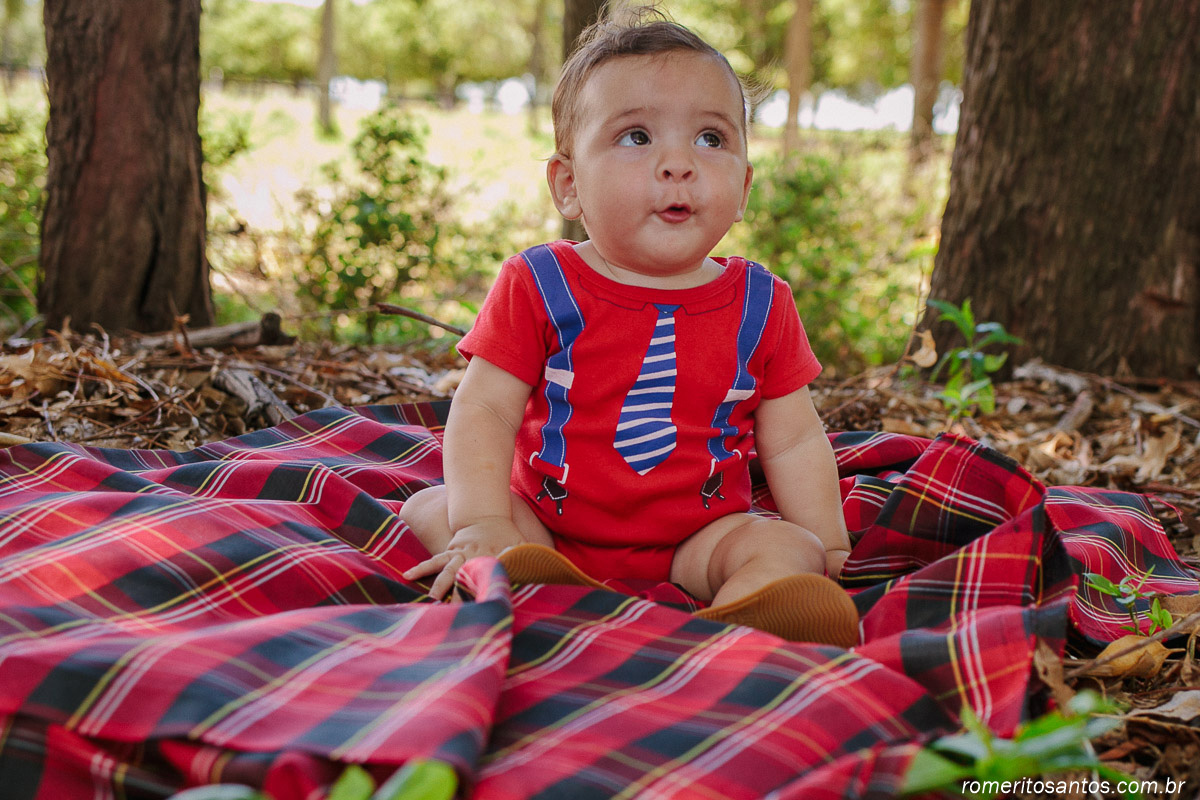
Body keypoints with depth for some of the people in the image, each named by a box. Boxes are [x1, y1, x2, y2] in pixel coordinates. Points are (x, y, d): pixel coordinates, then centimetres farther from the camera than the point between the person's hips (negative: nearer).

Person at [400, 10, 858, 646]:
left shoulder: (761, 306, 0)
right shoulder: (537, 287, -6)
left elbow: (792, 440, 6)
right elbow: (485, 409, -10)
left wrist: (823, 545, -2)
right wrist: (484, 522, -24)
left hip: (696, 541, 1)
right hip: (544, 532, 0)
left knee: (789, 550, -22)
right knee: (427, 510, -17)